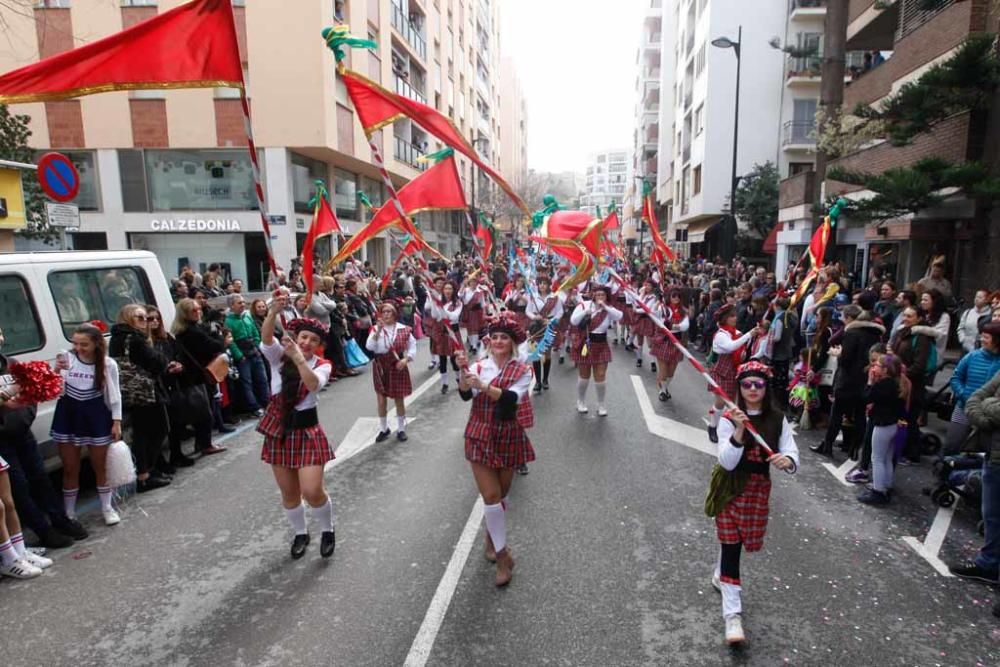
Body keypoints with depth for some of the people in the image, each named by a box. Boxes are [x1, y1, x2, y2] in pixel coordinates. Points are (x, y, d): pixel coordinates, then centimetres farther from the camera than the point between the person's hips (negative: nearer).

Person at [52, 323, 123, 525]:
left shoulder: (108, 364, -10)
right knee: (70, 469, 11)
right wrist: (56, 372, -26)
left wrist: (116, 422, -3)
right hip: (68, 416, 1)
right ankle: (69, 513, 27)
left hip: (96, 416, -1)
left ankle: (107, 508, 28)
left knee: (100, 466, 12)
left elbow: (114, 394, -2)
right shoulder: (66, 359, -11)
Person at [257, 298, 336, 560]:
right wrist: (274, 311, -42)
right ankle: (300, 533, 39)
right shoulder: (279, 356, -3)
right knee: (289, 492, 13)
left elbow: (313, 384, -28)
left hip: (307, 430, -2)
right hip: (279, 430, 2)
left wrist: (298, 358, -39)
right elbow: (266, 338, -25)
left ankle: (327, 530, 21)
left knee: (312, 492, -9)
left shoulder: (322, 365, -6)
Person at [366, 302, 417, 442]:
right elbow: (369, 346, -19)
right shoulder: (375, 329, -4)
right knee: (381, 401, 6)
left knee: (399, 400, 10)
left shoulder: (404, 329, -5)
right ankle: (383, 429, 25)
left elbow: (412, 346, 2)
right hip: (380, 367, 1)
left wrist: (406, 359, -14)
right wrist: (378, 330, -27)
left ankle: (401, 429, 25)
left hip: (398, 367, 0)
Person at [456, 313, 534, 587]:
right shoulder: (479, 366, -6)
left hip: (509, 438, 1)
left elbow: (512, 398, -24)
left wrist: (483, 385, -36)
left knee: (502, 494, 16)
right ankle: (502, 553, 11)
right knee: (491, 496, -5)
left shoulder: (522, 370, -6)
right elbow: (465, 395, -21)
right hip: (481, 437, -1)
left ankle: (492, 537, 43)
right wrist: (464, 372, -38)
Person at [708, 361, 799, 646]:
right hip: (731, 488, -3)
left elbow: (792, 456, -12)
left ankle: (720, 576, 48)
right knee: (731, 545, -4)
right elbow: (727, 463, -20)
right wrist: (739, 431, -34)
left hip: (759, 489, 3)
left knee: (732, 542, 18)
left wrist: (787, 461, -36)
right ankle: (733, 614, 1)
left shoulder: (777, 420, -4)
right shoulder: (729, 419, -14)